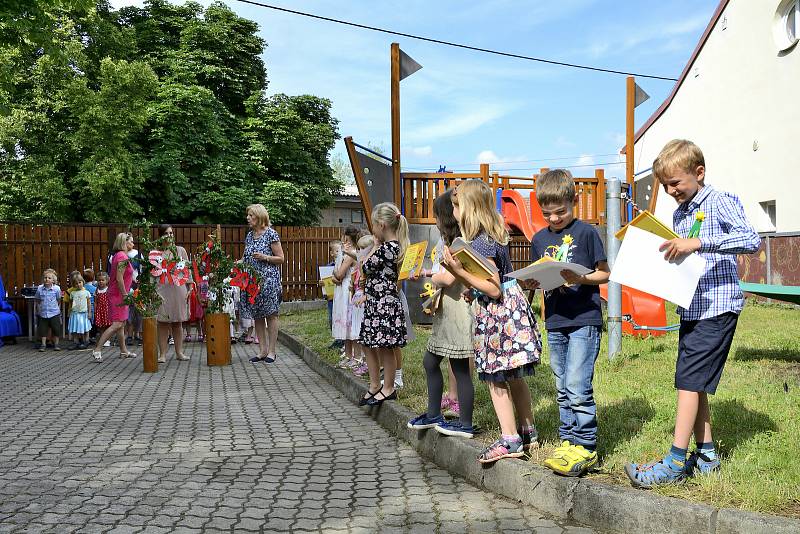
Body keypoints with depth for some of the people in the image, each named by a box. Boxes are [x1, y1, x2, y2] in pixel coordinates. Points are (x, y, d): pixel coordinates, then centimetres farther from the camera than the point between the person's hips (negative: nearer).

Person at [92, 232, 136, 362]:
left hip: (117, 294, 10)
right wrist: (125, 295, -19)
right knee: (117, 324, -12)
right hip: (119, 294, -10)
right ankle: (97, 350, -12)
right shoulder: (122, 257, -16)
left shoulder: (118, 255, 14)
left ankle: (123, 351, 22)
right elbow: (119, 278, -21)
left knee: (122, 323, 15)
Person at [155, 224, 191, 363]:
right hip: (162, 288, -2)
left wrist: (189, 288, 4)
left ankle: (179, 352, 12)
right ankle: (162, 354, 1)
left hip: (179, 288, 2)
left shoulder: (181, 250, 11)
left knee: (178, 322, 6)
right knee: (162, 322, -3)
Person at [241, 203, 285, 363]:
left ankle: (271, 351, 6)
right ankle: (262, 350, 16)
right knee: (257, 316, 8)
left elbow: (281, 259, -6)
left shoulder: (271, 234, -6)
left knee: (270, 314, -1)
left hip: (268, 279, -7)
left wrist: (264, 257, -18)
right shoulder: (249, 235, 13)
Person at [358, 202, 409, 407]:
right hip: (376, 303, 10)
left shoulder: (386, 247, -18)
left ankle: (388, 389, 12)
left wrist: (376, 245, -4)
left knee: (384, 348, 1)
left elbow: (366, 267, -10)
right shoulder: (395, 245, 11)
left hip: (383, 303, -10)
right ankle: (375, 386, 25)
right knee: (368, 345, 15)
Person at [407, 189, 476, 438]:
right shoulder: (450, 242, 14)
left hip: (457, 308, -10)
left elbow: (448, 278, -25)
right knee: (430, 360, 16)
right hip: (445, 312, 11)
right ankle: (433, 415, 28)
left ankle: (465, 424, 10)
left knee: (460, 368, -1)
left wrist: (433, 277, -6)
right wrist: (430, 273, 9)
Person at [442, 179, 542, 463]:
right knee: (513, 377, 17)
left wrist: (459, 271, -23)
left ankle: (510, 440, 6)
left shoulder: (480, 243, -19)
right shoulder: (492, 235, 11)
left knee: (495, 379, -1)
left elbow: (494, 290, -21)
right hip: (509, 309, 10)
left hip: (497, 312, -10)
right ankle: (528, 432, 28)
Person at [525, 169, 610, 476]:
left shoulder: (586, 233, -5)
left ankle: (585, 447, 1)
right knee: (563, 389, 13)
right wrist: (530, 283, -6)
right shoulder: (540, 239, 12)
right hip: (555, 322, 6)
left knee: (577, 387, -10)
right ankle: (568, 442, 23)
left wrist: (580, 278, -20)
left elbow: (604, 273, -3)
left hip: (584, 320, -6)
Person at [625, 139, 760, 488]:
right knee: (694, 381, 11)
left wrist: (698, 242, -29)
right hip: (691, 307, 8)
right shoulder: (679, 213, 15)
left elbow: (752, 240, -22)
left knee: (689, 378, -10)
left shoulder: (720, 201, -8)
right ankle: (706, 453, 21)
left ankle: (675, 462, -6)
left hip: (717, 305, -8)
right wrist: (664, 251, 1)